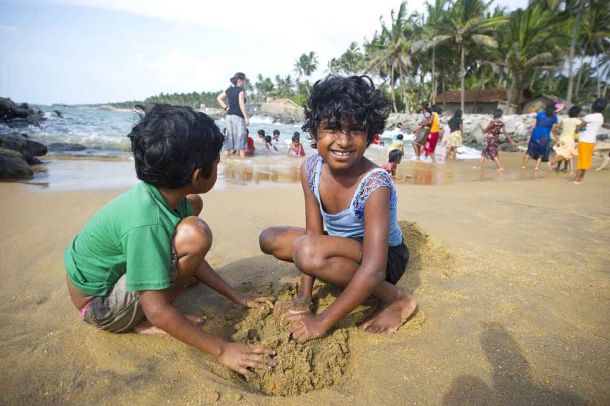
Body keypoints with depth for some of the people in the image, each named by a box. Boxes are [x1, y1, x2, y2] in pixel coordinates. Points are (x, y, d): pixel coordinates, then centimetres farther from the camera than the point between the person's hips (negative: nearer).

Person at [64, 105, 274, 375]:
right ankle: (142, 323, -9)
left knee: (192, 204, 8)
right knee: (195, 235, -31)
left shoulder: (166, 195, -11)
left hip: (114, 270, 8)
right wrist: (222, 350, -27)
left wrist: (238, 298, 0)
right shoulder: (145, 225, -36)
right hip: (98, 305, -8)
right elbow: (157, 311, -32)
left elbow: (192, 259, -2)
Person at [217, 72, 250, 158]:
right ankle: (242, 157, -8)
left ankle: (226, 154, 14)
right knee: (240, 136, -6)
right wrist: (246, 117, -14)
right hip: (238, 116, -7)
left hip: (229, 115, 7)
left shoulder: (229, 90, 13)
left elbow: (219, 98, 19)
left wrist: (225, 107, 11)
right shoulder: (241, 90, -7)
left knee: (229, 136, 11)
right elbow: (241, 104, -15)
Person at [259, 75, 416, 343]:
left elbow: (373, 270, -34)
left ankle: (396, 298, -14)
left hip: (386, 258, -6)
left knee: (308, 252, -34)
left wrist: (322, 322, -30)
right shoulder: (310, 169, -13)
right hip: (344, 249, 7)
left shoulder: (375, 185, -31)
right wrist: (304, 297, -12)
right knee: (270, 239, -1)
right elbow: (314, 232, -9)